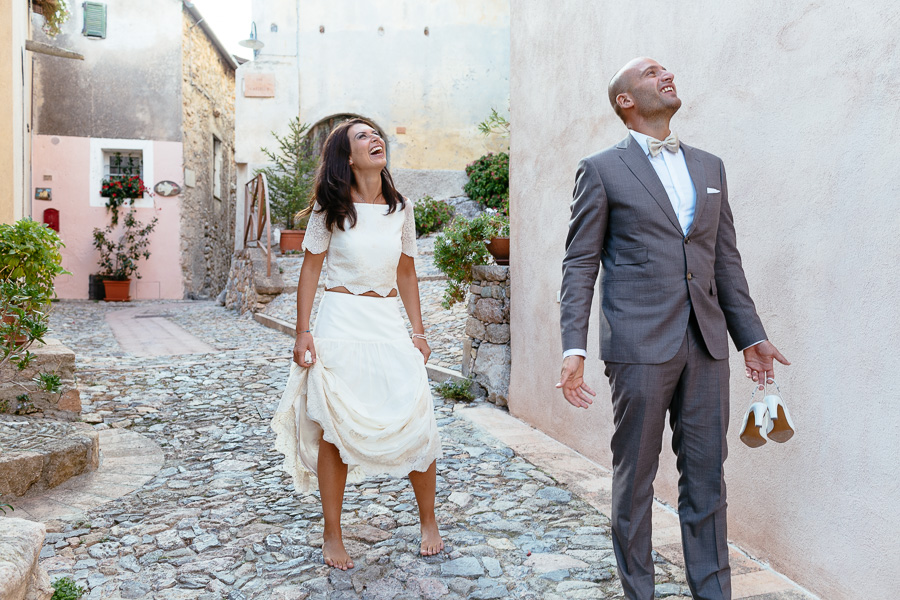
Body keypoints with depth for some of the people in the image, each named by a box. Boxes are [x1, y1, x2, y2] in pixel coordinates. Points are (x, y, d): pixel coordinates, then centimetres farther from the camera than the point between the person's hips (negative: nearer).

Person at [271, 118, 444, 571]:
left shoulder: (400, 207, 7)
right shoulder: (331, 208, -2)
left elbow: (406, 273, 12)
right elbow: (310, 269, 1)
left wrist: (418, 331, 9)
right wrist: (303, 332, -4)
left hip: (389, 323, 3)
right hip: (341, 323, -3)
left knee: (418, 424, -1)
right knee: (335, 430, 3)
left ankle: (428, 521, 22)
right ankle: (332, 535, 21)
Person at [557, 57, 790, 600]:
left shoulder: (710, 167, 16)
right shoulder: (602, 170, 1)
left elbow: (726, 258, 17)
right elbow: (580, 264, -3)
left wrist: (750, 334, 14)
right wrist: (574, 347, -12)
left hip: (706, 342, 4)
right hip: (640, 344, -4)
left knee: (706, 474, 10)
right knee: (635, 475, 7)